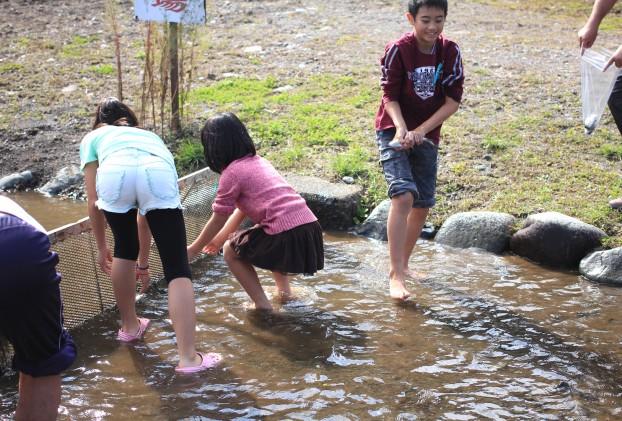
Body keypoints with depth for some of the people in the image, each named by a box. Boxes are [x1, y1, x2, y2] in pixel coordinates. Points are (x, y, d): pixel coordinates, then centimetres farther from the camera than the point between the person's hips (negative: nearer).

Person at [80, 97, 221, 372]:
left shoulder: (93, 137, 38)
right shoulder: (149, 136, 45)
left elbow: (94, 202, 29)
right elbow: (146, 213, 47)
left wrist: (101, 247, 43)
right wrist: (143, 262, 55)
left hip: (114, 174, 0)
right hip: (158, 174, 1)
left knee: (124, 249, 26)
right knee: (177, 268, 2)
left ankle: (129, 326, 42)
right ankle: (188, 357, -6)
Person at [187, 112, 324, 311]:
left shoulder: (232, 172, -2)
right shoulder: (259, 161, 21)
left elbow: (218, 220, 5)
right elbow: (242, 209, 31)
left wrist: (193, 250, 19)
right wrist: (219, 238, 40)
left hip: (286, 235, -8)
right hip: (311, 227, 8)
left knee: (231, 251, 14)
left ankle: (262, 305, 5)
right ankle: (283, 289, 33)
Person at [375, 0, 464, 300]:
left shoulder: (450, 52, -5)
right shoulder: (397, 50, -14)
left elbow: (453, 101, -8)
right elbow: (390, 97, -11)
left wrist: (420, 131, -18)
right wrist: (401, 128, -29)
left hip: (427, 135, 5)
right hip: (394, 131, -5)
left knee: (423, 204, 9)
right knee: (403, 195, -22)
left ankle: (402, 264, 30)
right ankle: (396, 275, -19)